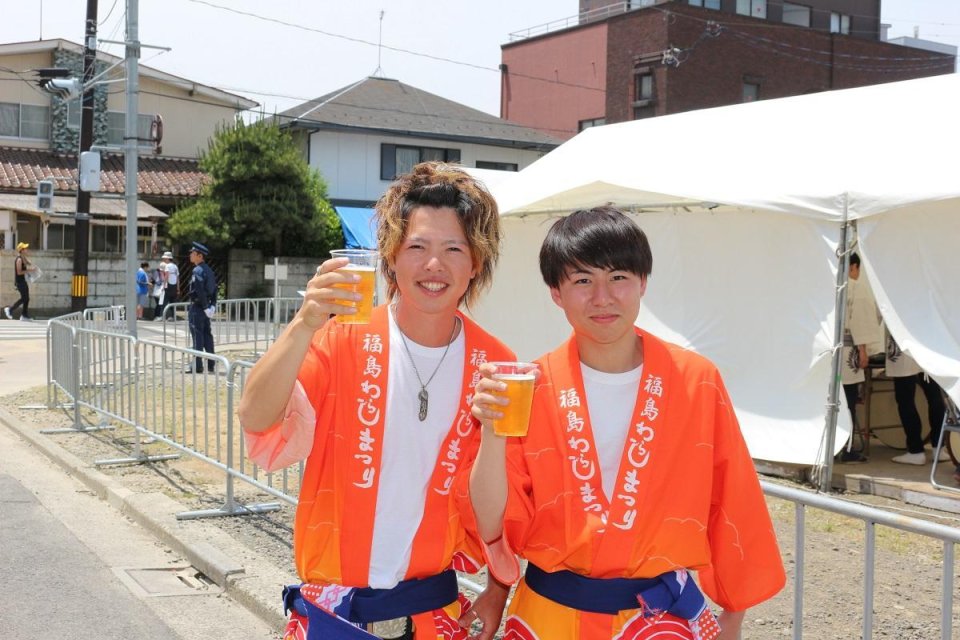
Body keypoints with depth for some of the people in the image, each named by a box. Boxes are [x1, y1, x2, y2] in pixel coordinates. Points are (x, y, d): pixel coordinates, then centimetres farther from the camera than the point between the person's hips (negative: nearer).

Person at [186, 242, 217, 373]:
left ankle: (197, 366, -4)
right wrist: (212, 305, 12)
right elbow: (214, 289, 14)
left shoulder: (197, 271, -16)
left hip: (197, 308, -9)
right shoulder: (208, 270, 13)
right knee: (207, 335, 11)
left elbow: (200, 292, -22)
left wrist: (206, 308, -18)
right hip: (206, 307, 9)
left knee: (197, 336, -6)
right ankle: (210, 365, 15)